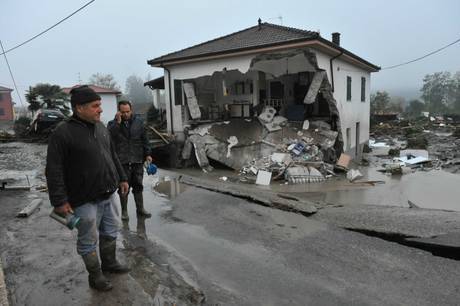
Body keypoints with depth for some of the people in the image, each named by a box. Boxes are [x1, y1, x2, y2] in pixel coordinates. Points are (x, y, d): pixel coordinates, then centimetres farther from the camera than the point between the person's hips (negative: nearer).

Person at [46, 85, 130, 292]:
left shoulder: (101, 127, 6)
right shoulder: (63, 133, -16)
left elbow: (112, 156, 17)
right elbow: (54, 170, -16)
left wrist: (121, 178, 17)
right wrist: (59, 200, -17)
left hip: (108, 194, 7)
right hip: (85, 200, -7)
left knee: (111, 232, 20)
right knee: (89, 240, 8)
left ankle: (109, 262, 41)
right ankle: (95, 275, 27)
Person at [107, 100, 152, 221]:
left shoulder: (138, 122, 7)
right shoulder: (113, 124, 2)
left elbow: (144, 139, 9)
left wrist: (147, 154, 5)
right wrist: (117, 122, -21)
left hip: (137, 161, 2)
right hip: (122, 161, -2)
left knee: (138, 186, 11)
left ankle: (140, 208, 22)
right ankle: (124, 211, 18)